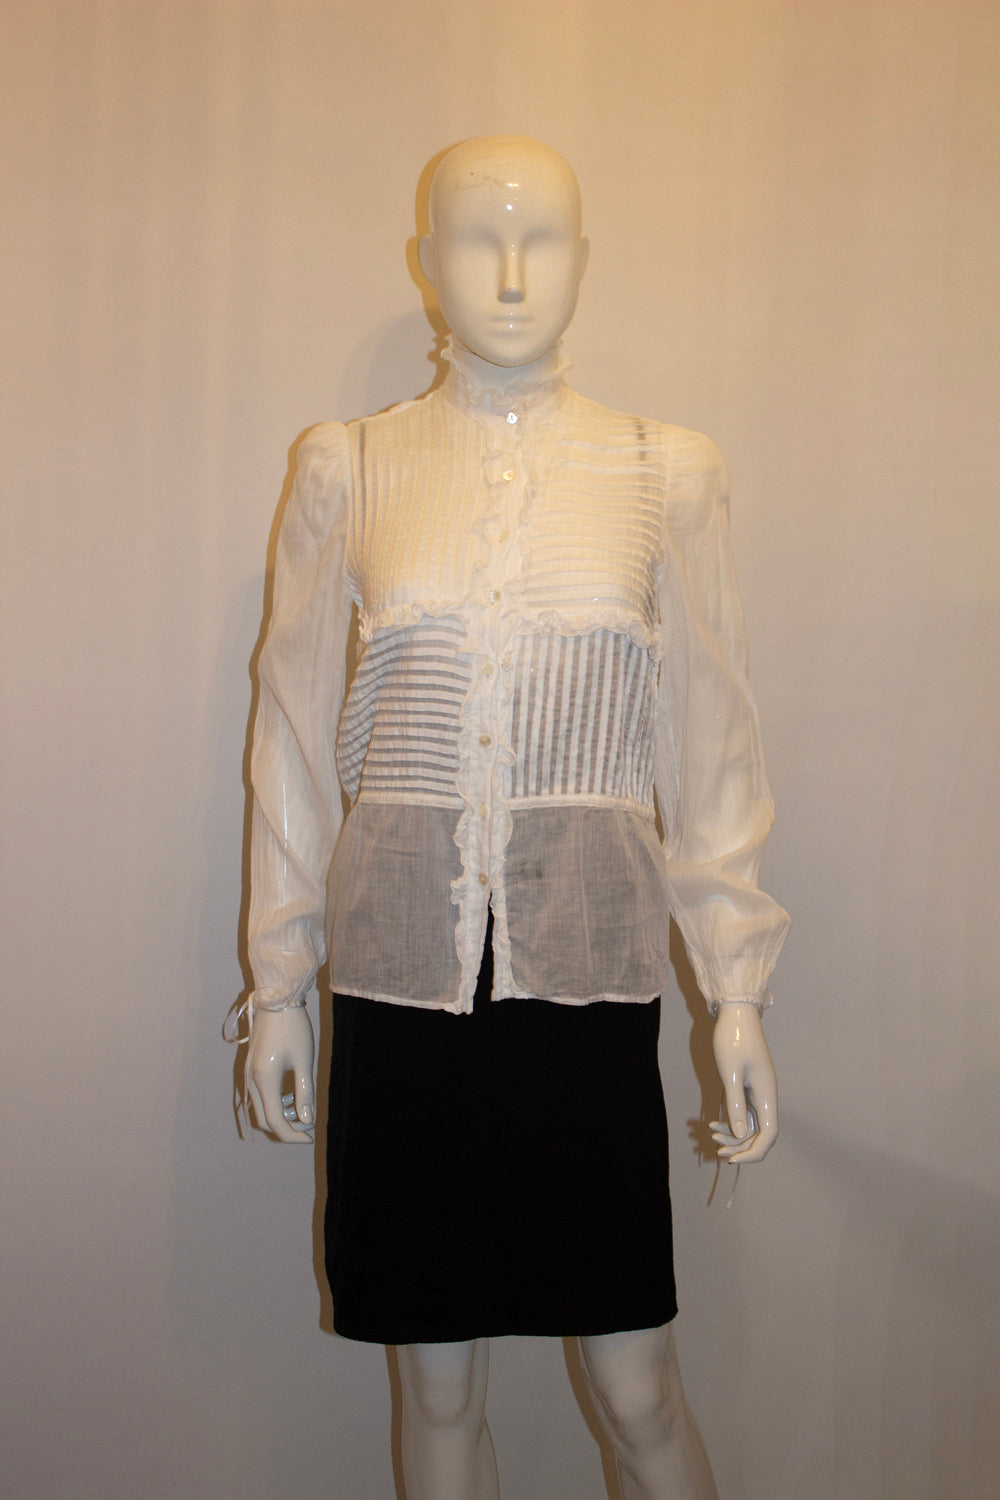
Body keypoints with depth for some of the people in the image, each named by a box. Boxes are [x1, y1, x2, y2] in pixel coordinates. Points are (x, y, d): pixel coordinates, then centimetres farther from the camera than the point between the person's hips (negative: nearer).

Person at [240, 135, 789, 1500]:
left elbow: (708, 742, 5)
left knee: (636, 1388, 6)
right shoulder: (346, 470, 4)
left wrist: (738, 990, 2)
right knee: (437, 1383, 12)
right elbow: (295, 737, 7)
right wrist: (278, 983, 7)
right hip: (403, 965, 1)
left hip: (589, 964, 0)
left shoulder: (668, 474, 4)